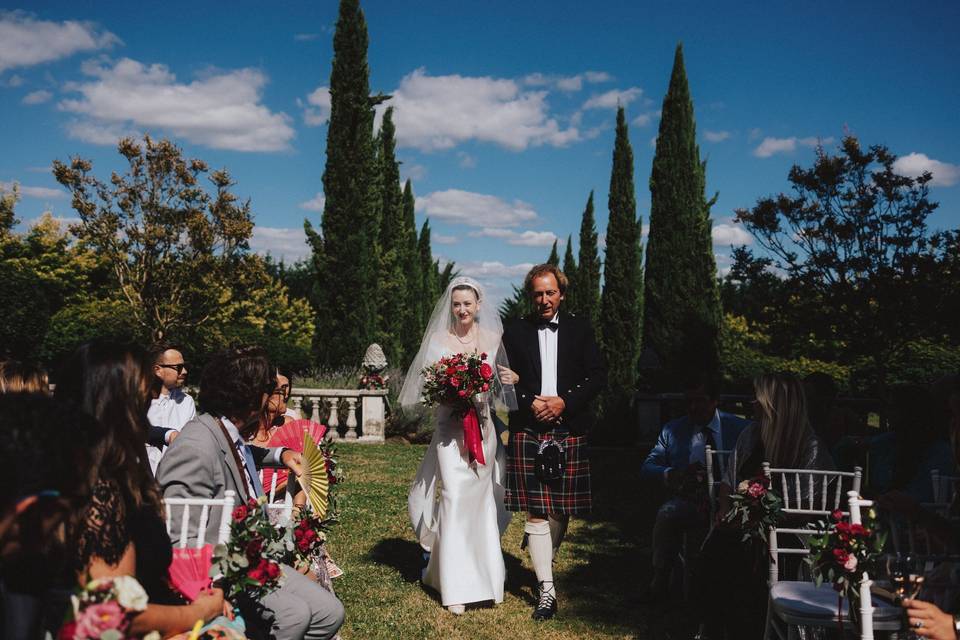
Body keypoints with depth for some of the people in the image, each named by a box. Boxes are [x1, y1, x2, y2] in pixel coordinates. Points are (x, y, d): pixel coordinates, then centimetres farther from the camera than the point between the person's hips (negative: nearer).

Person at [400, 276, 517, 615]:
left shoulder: (492, 339, 5)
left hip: (483, 428, 2)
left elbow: (501, 384, 9)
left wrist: (482, 390, -11)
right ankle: (455, 588, -2)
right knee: (454, 498, -9)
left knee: (480, 500, 9)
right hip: (450, 428, -2)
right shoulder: (439, 340, 2)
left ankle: (482, 572, 28)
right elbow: (426, 385, 4)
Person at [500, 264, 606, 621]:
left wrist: (565, 402, -9)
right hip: (528, 431, -1)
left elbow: (598, 376, 3)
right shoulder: (515, 332, 7)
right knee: (536, 511, -5)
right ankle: (546, 588, -1)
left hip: (569, 431, 1)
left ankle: (544, 561, 34)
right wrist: (529, 403, -10)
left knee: (560, 510, 9)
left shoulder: (579, 330, 8)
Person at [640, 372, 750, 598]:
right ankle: (660, 578, -14)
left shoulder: (740, 428, 7)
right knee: (666, 514, -29)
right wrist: (674, 475, -15)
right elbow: (647, 469, 6)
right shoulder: (672, 431, 12)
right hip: (689, 501, 1)